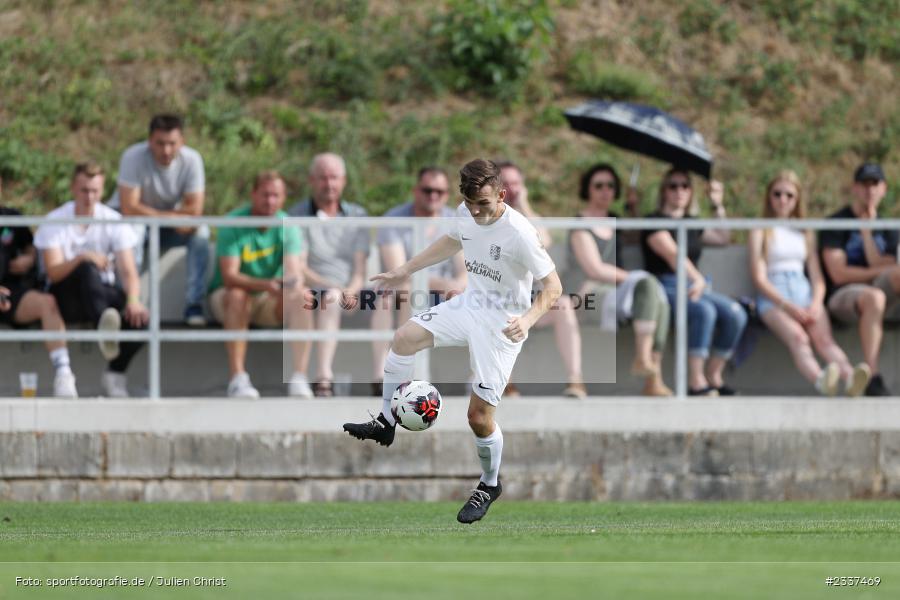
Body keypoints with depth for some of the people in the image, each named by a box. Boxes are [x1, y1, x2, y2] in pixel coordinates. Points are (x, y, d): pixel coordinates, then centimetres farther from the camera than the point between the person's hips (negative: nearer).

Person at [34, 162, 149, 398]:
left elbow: (128, 271, -10)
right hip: (68, 297, -3)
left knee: (138, 315, -29)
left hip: (104, 293, 3)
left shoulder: (114, 222, 0)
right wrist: (81, 258, -35)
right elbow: (53, 272, -15)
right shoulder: (55, 222, -4)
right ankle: (104, 324, -66)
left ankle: (115, 373, -9)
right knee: (88, 269, -37)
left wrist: (133, 299, -31)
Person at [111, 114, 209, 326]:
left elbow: (195, 211, -20)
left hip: (167, 227, 3)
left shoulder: (191, 159, -17)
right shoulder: (134, 157, -26)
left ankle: (194, 306, -20)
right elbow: (129, 208, -30)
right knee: (135, 227, -36)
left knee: (200, 231, -24)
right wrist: (168, 216, -24)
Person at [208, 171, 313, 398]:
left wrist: (292, 282, -45)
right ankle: (237, 378, -43)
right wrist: (265, 285, -44)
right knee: (238, 295, -36)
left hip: (270, 304, 3)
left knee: (301, 295, -25)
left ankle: (299, 376, -35)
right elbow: (229, 276, -27)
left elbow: (294, 269, -18)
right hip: (224, 298, -3)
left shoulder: (287, 227, -6)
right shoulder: (233, 224, -17)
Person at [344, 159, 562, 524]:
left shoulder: (519, 233, -28)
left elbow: (552, 285, -22)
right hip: (471, 304, 7)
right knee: (404, 338, -5)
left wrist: (528, 319, -40)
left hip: (502, 325, -7)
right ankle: (386, 425, 11)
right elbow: (454, 241, 19)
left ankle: (490, 486, 21)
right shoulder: (466, 214, -6)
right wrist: (406, 270, 21)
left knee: (479, 416, -5)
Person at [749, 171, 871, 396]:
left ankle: (849, 377, -60)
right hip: (773, 297, -3)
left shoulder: (805, 234, 25)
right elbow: (759, 279, 1)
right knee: (797, 337, -35)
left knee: (823, 337, -29)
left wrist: (816, 304, -5)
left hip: (804, 294, 3)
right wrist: (788, 306, -14)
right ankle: (820, 380, -65)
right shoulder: (760, 232, 12)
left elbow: (817, 278, 18)